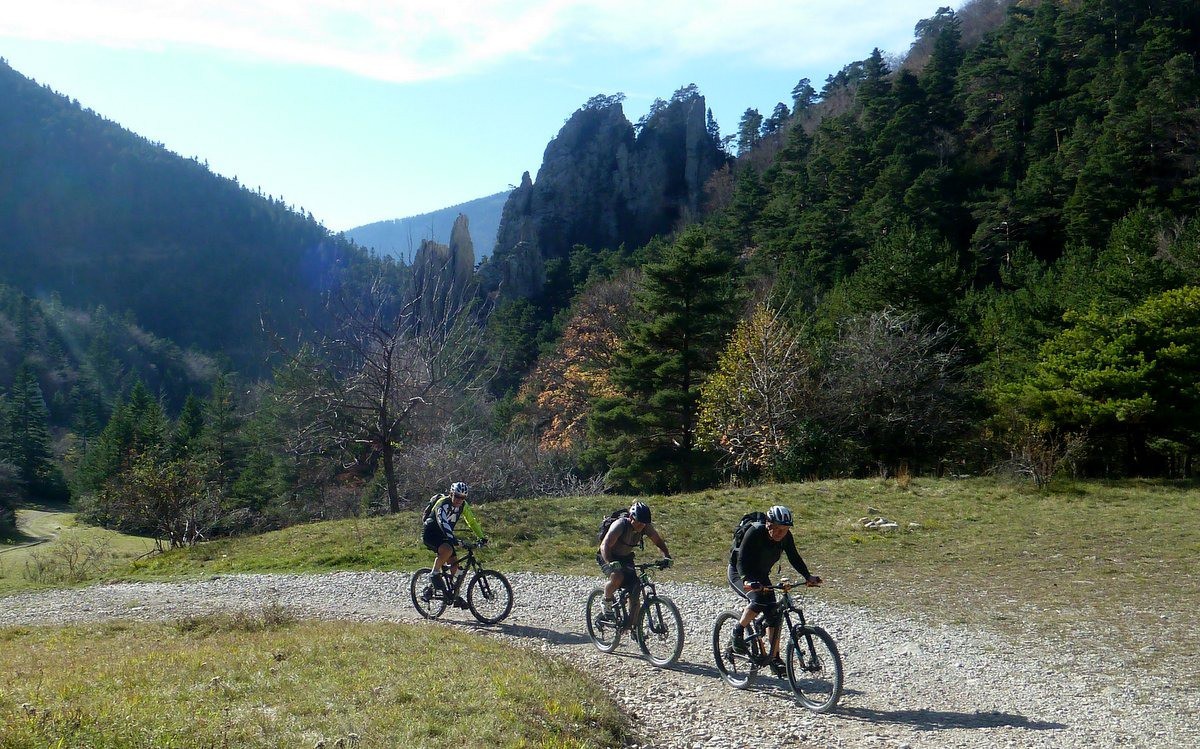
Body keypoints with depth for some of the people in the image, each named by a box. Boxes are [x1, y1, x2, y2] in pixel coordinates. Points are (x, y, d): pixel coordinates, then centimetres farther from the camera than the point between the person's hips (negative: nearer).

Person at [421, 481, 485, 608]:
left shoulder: (463, 506, -4)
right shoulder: (442, 503, -25)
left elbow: (472, 522, 6)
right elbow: (443, 522, -39)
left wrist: (481, 537, -5)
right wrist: (454, 539, -51)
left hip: (443, 536, 7)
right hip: (430, 534, -7)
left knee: (455, 564, -3)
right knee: (447, 550, -35)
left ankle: (455, 596, 6)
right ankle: (434, 574, -15)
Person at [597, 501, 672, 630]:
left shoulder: (646, 527, -15)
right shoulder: (620, 525, -31)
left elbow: (659, 542, -4)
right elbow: (605, 545, -38)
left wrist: (666, 557, -22)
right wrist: (610, 563, -54)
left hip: (626, 558, 5)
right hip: (608, 557, -5)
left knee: (635, 592, -9)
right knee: (617, 577, -35)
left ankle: (632, 626, 4)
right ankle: (607, 606, -9)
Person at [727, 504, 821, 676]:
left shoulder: (786, 537, -14)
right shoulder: (755, 532, -30)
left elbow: (794, 558, -4)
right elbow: (741, 560, -35)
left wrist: (808, 576, -19)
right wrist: (747, 580, -52)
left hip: (761, 576, 6)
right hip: (739, 574, -6)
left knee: (774, 613, -3)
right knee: (759, 600, -32)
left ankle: (775, 658, 7)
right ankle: (738, 632, -11)